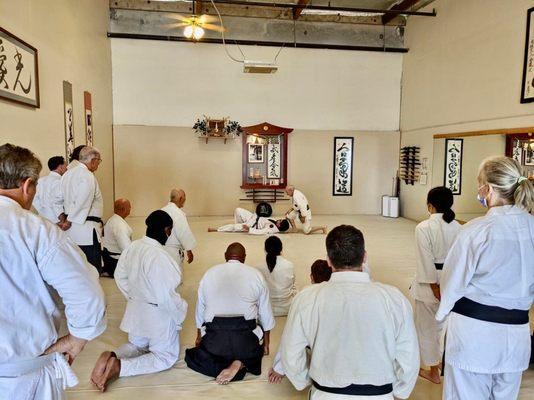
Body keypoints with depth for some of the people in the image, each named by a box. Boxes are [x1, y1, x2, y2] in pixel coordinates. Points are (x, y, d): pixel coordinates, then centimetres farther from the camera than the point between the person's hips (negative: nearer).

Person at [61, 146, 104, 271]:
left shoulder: (67, 174, 12)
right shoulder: (88, 176, -14)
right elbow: (82, 203, -16)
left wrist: (63, 217, 9)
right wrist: (69, 221, -5)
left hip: (71, 232, 9)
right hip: (86, 231, -9)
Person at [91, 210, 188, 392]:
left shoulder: (133, 247, -8)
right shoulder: (160, 256, -31)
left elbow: (120, 276, 7)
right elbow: (167, 297, -27)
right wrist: (181, 311, -9)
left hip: (136, 309, 7)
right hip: (159, 314, -7)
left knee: (136, 345, 31)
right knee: (166, 357, 13)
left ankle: (111, 357, 1)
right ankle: (119, 367, -6)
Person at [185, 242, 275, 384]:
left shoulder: (209, 273, 9)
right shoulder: (256, 274, 4)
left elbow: (200, 309, 19)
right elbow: (266, 313, 10)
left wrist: (199, 337, 37)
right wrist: (266, 344, 26)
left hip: (214, 341, -1)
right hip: (246, 340, 1)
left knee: (191, 356, 26)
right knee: (255, 351, 34)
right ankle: (243, 364, 0)